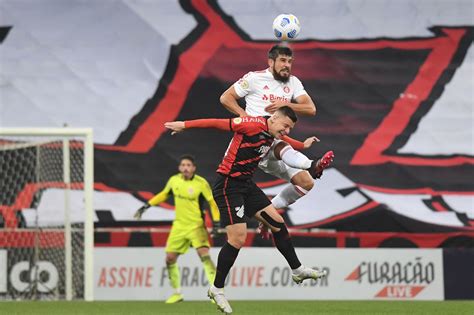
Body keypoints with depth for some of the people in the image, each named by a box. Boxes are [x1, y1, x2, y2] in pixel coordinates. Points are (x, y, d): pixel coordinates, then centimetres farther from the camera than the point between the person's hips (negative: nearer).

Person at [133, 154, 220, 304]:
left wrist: (216, 223, -16)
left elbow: (212, 202, -7)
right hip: (179, 226, 5)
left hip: (196, 225, -5)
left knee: (204, 254, -25)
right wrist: (146, 206, 17)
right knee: (170, 259, 3)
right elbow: (163, 194, 18)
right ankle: (177, 293, 21)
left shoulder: (201, 183, -13)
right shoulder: (174, 180, 0)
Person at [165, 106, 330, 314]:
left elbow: (284, 141, 36)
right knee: (238, 238, -13)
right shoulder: (253, 125, -19)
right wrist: (185, 125, -19)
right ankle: (217, 289, -1)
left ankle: (297, 270, 24)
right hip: (228, 185, -9)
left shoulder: (272, 134, 9)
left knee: (278, 223, 10)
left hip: (247, 184, 9)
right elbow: (219, 124, -19)